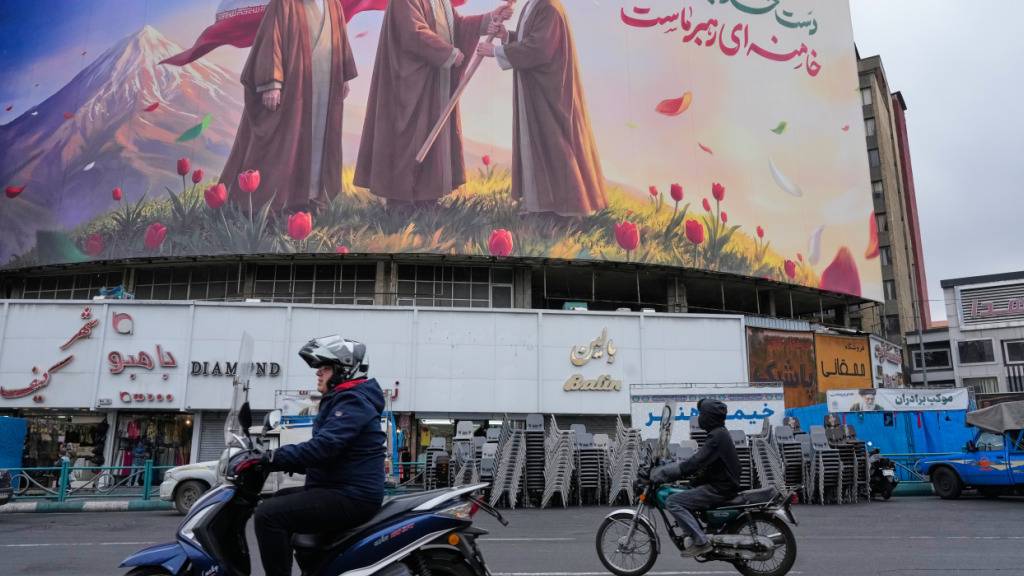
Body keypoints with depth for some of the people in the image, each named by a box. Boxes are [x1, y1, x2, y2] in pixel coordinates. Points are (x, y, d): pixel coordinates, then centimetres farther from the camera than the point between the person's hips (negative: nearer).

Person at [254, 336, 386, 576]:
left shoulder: (352, 401, -14)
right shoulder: (341, 399, 19)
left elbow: (323, 446, -28)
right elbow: (325, 453, 22)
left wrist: (274, 458, -23)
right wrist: (278, 457, 14)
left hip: (351, 498, -11)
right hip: (342, 489, 11)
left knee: (268, 514, -20)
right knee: (279, 499, 26)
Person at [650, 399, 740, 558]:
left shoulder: (717, 437, -19)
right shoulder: (720, 433, 13)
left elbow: (695, 464, -27)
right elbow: (700, 461, 18)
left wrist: (659, 473, -26)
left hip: (719, 489, -10)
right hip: (722, 484, 10)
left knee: (673, 502, -16)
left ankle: (701, 542, -16)